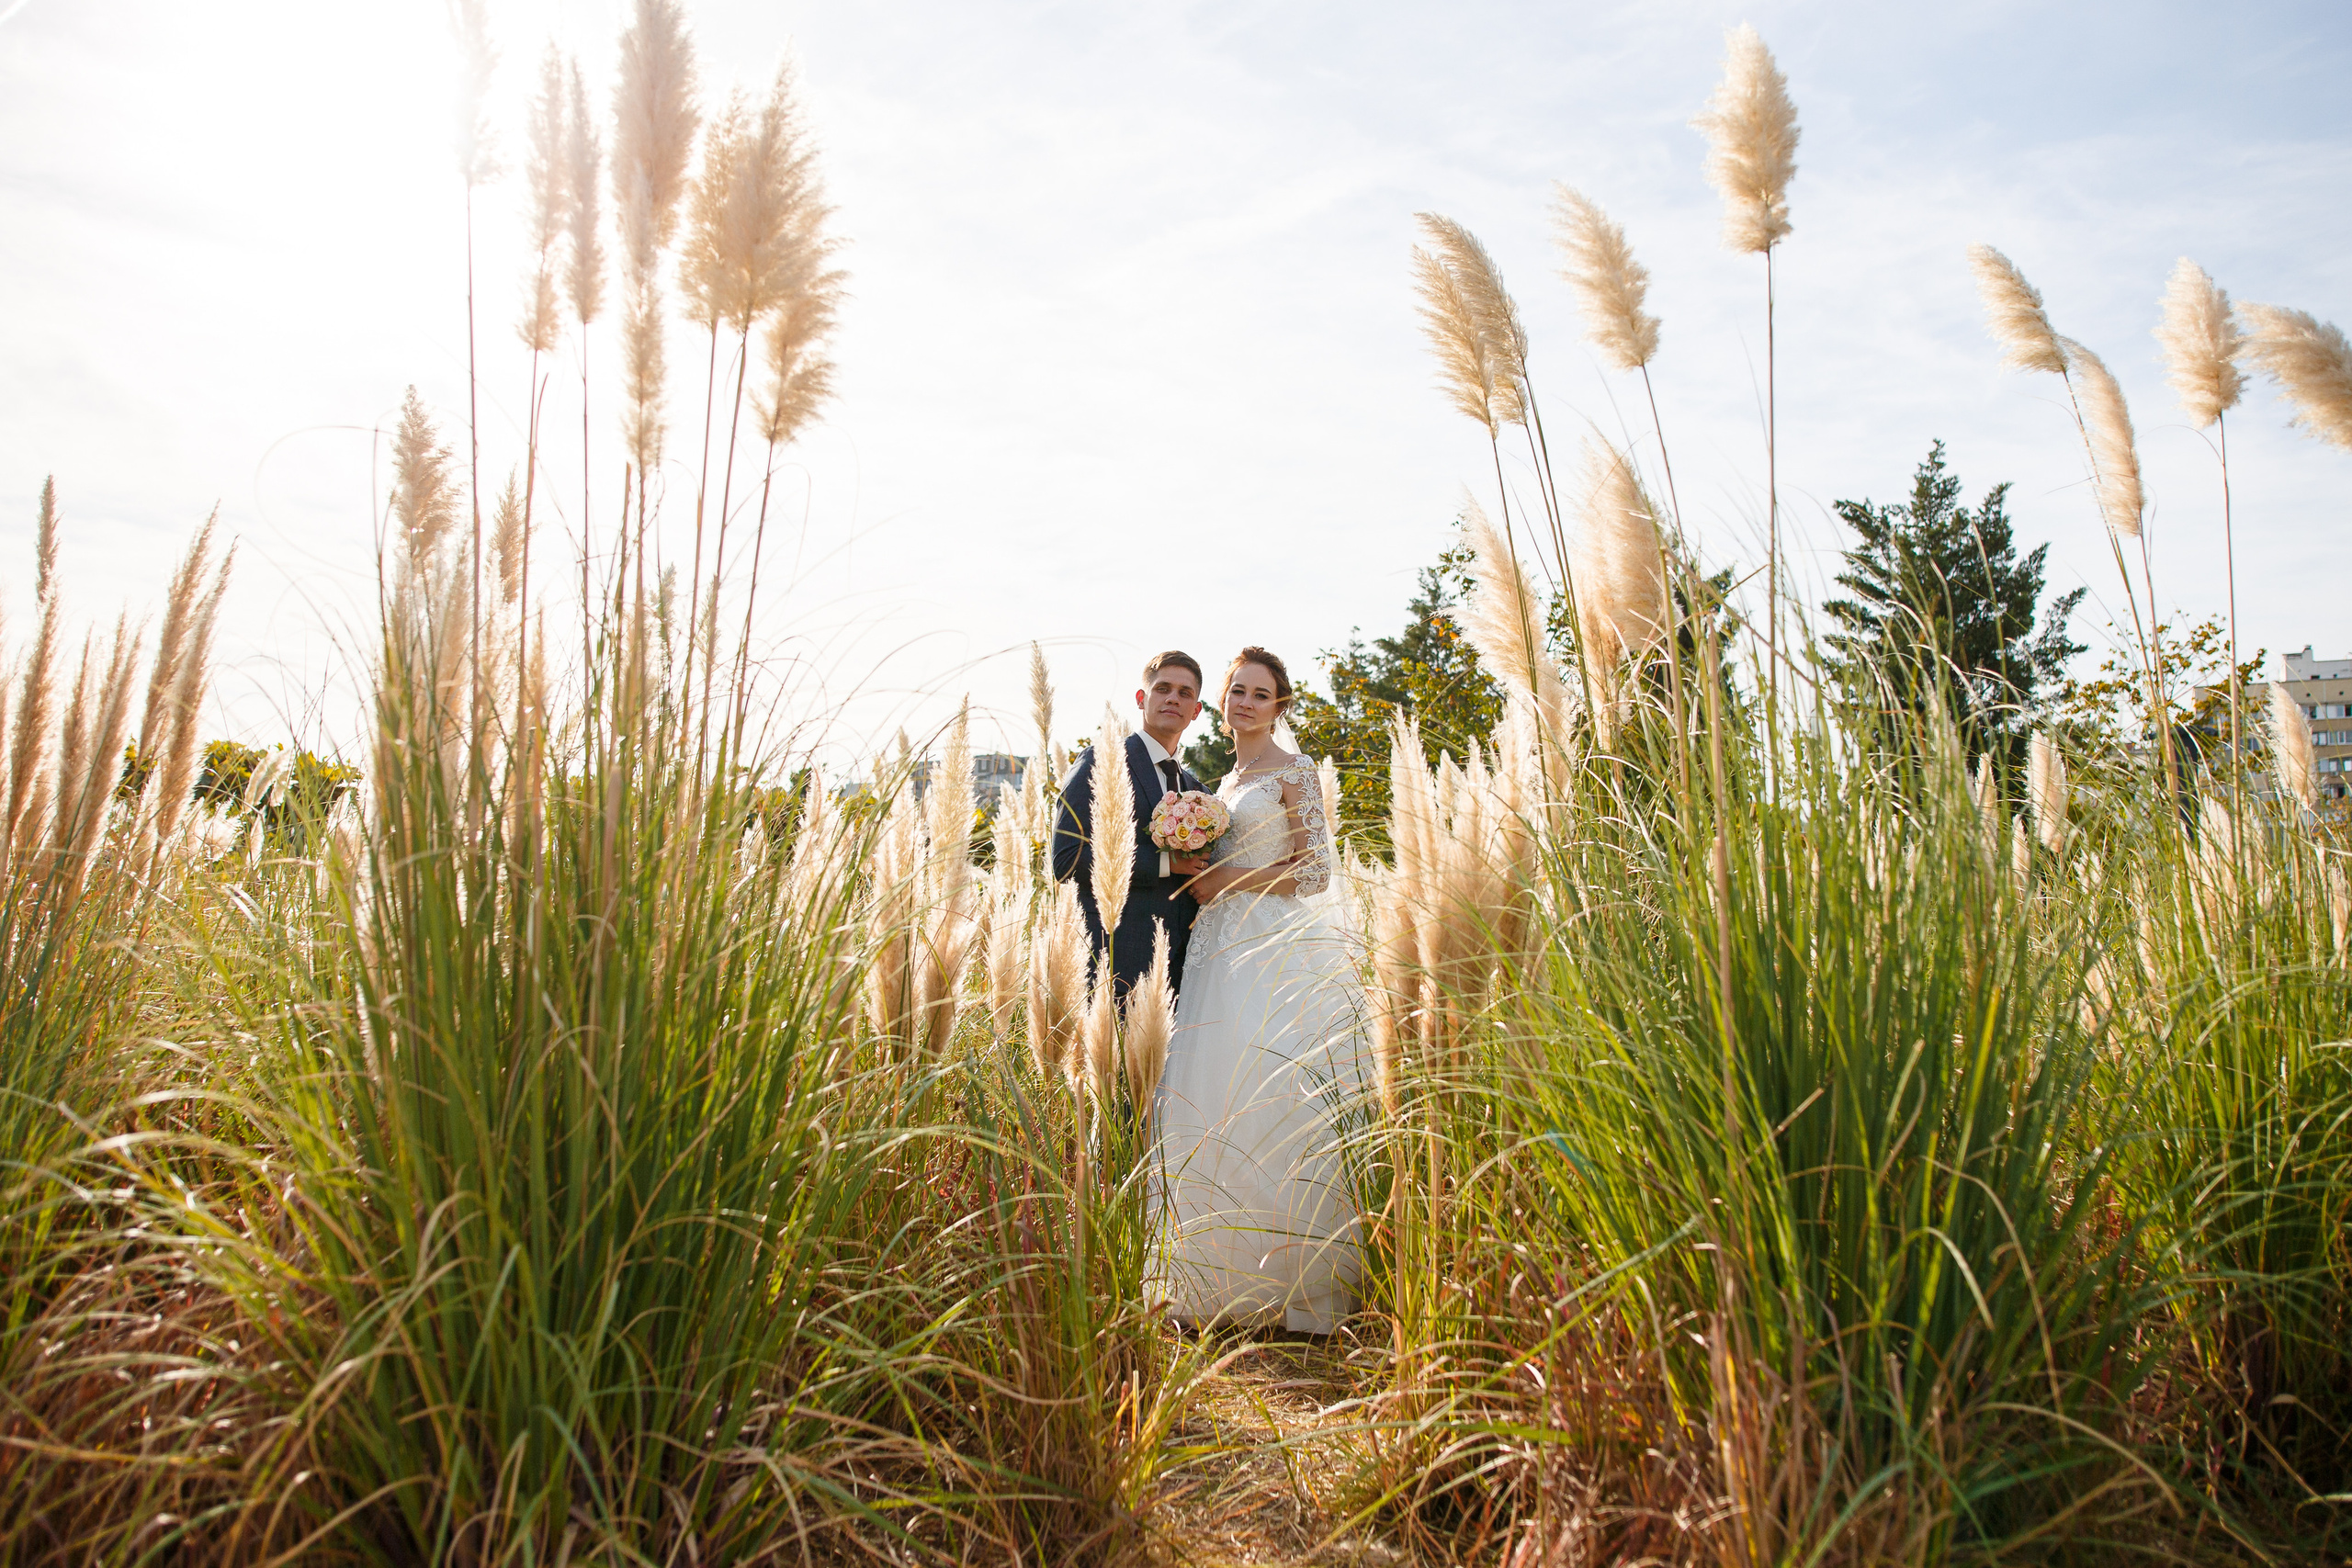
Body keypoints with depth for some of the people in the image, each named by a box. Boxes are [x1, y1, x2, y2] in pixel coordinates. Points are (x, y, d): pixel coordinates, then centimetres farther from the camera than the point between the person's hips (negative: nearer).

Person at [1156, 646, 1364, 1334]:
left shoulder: (1294, 773, -2)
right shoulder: (1226, 782, 21)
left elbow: (1315, 871, -9)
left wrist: (1229, 880, -10)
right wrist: (1201, 878, 8)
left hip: (1281, 952, -7)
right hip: (1227, 951, 8)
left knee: (1273, 1098, -11)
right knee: (1216, 1102, 2)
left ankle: (1292, 1279, -1)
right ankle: (1230, 1278, 10)